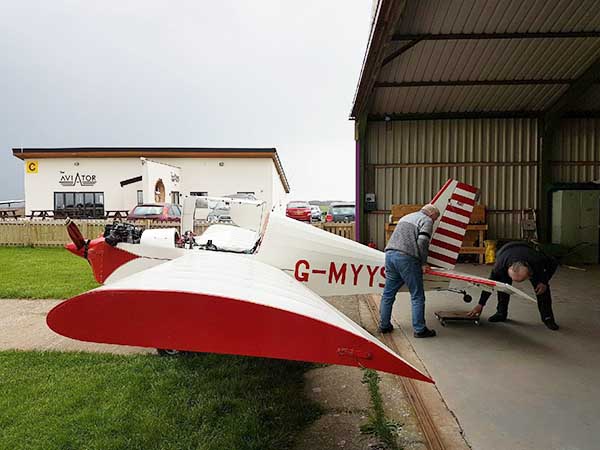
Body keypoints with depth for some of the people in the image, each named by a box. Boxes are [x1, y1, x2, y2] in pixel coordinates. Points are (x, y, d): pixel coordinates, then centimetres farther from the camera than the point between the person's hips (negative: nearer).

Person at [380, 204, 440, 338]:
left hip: (390, 253, 8)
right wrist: (423, 263, -1)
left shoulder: (406, 217, 30)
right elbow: (422, 241, -10)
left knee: (388, 294, 13)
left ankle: (384, 325, 20)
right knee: (417, 296, 3)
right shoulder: (427, 220, 6)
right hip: (406, 257, -8)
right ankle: (419, 329, 8)